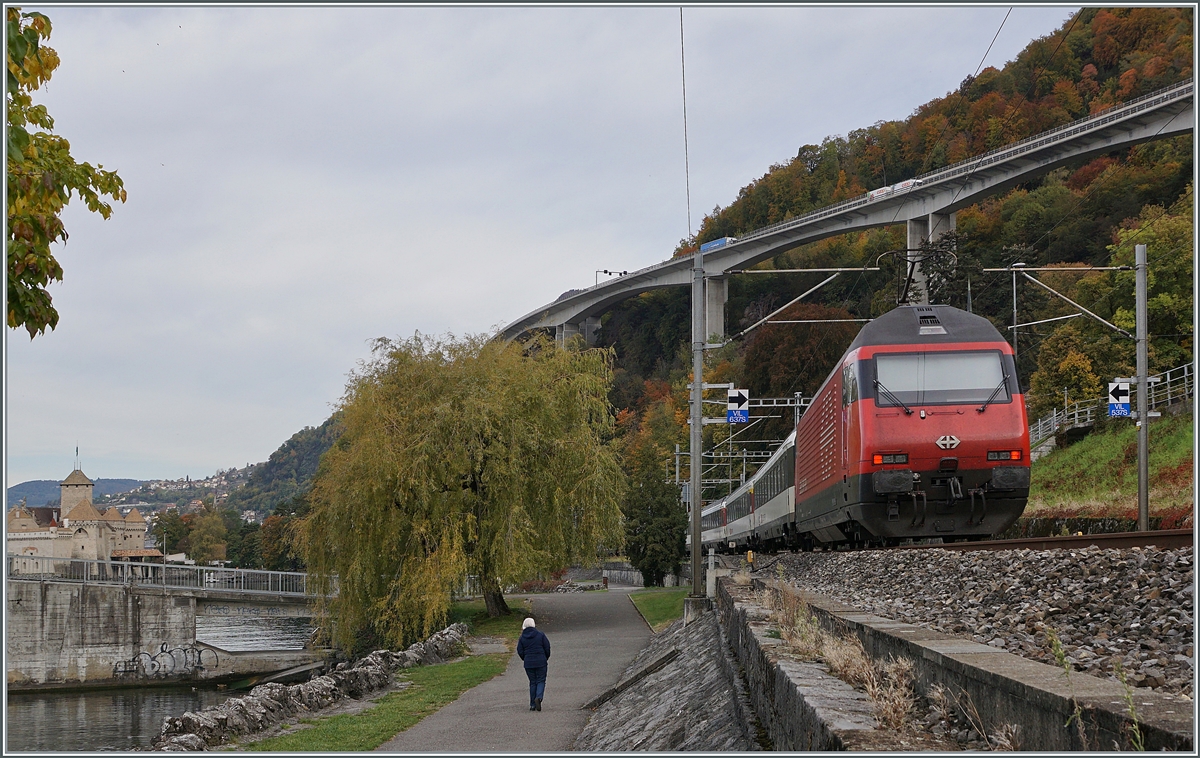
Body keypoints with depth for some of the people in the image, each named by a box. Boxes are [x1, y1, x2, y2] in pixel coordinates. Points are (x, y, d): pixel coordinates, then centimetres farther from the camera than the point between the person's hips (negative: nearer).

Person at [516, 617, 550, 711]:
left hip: (528, 663, 2)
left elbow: (520, 651, 1)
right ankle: (539, 697, -23)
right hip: (541, 662, -2)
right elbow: (547, 647, -3)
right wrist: (546, 658, 12)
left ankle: (533, 704, 8)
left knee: (532, 682, 10)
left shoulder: (522, 638, 1)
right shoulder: (540, 635, -4)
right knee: (541, 681, 4)